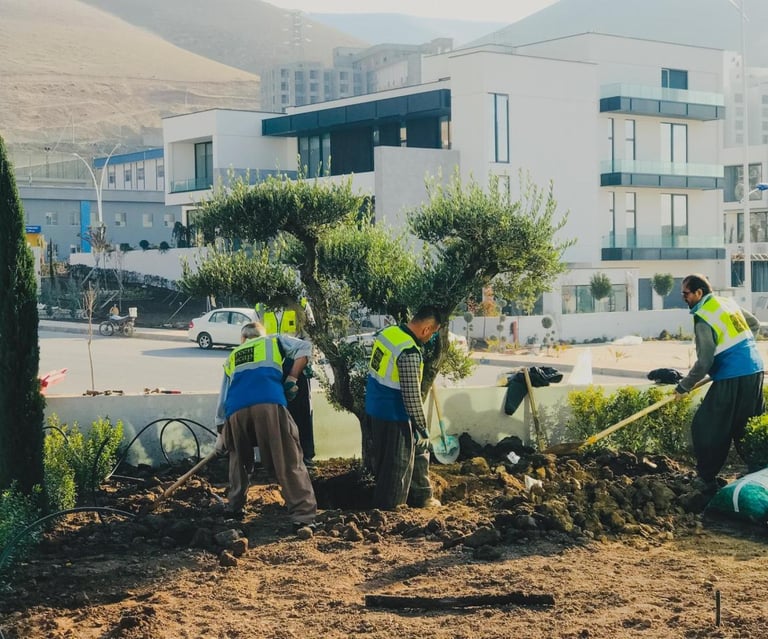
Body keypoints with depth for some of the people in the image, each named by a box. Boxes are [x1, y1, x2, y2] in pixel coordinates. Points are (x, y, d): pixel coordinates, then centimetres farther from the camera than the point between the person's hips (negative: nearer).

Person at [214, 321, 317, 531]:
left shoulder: (232, 358, 37)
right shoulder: (274, 341, 30)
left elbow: (223, 399, 38)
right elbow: (305, 348, 15)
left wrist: (221, 432, 44)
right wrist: (292, 379, 19)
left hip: (236, 410, 3)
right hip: (269, 404, -3)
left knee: (239, 458, 28)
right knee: (288, 461, -2)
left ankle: (236, 506, 33)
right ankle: (303, 516, -9)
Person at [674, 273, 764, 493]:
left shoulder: (703, 319, -13)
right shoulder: (728, 303, 11)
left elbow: (704, 363, -16)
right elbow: (755, 325, 24)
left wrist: (683, 387, -5)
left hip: (732, 380, -8)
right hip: (754, 371, 9)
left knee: (705, 428, 0)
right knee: (748, 427, 17)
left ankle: (707, 480, 2)